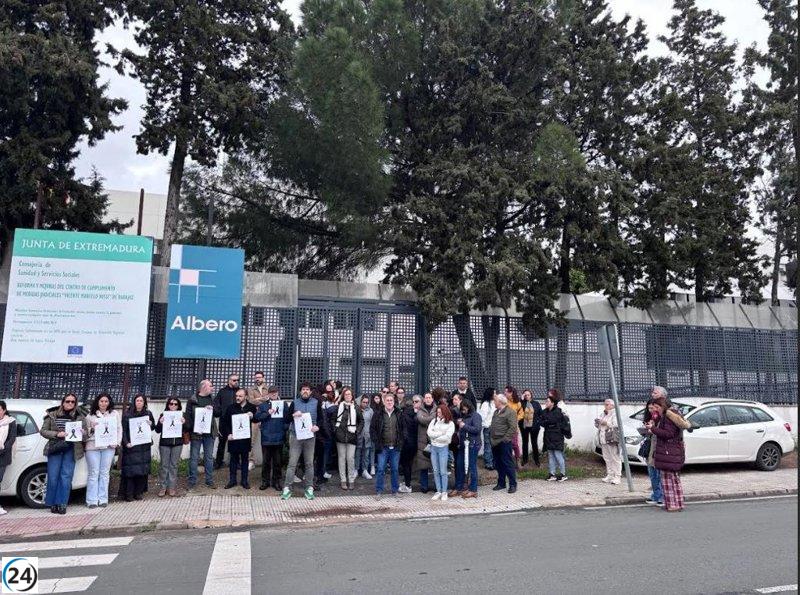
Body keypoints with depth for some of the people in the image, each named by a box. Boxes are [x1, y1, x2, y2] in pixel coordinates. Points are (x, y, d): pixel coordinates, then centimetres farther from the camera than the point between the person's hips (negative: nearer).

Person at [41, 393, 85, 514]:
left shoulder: (80, 417, 8)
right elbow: (43, 431, 5)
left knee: (66, 478, -3)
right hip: (55, 449, 0)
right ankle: (53, 503, 14)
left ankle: (62, 504, 5)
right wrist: (57, 434, -12)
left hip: (70, 450, 0)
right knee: (53, 477, -1)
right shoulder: (52, 415, 7)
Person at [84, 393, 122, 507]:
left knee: (105, 473, 4)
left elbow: (119, 429, 12)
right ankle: (92, 500, 4)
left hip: (109, 447, 1)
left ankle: (103, 499, 9)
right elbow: (84, 431, 10)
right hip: (92, 446, -1)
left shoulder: (115, 414, 13)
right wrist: (91, 429, -11)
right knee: (93, 473, -1)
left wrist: (117, 442, 0)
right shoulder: (90, 415, 9)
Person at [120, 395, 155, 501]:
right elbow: (124, 430, -4)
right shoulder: (127, 414, -1)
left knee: (143, 469, 3)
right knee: (130, 469, -4)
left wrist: (151, 424, -5)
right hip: (131, 446, -3)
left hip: (144, 446, 3)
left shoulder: (148, 413, 9)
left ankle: (139, 492, 12)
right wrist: (126, 443, -15)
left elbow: (153, 426, 17)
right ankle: (128, 493, 4)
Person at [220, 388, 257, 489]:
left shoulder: (251, 407, 1)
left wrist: (252, 416, -14)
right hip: (233, 437, 0)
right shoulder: (231, 407, 0)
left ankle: (244, 481, 16)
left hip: (245, 438, 0)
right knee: (233, 459, 8)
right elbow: (224, 421, 1)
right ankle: (232, 480, 17)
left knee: (244, 459, 8)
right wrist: (228, 434, -8)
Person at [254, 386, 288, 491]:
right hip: (266, 438, 0)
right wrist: (268, 413, -15)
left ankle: (276, 481, 17)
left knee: (278, 461, 7)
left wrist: (285, 427, -12)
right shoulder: (263, 405, 6)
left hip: (279, 438, 0)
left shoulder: (283, 405, 6)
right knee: (266, 461, 7)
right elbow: (257, 417, -4)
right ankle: (265, 481, 18)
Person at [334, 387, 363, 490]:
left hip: (351, 436, 0)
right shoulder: (338, 406, 1)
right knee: (342, 458, 6)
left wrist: (357, 431, 0)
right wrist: (334, 429, -3)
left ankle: (351, 480, 9)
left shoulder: (356, 408, 3)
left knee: (351, 458, -1)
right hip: (340, 436, 0)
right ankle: (343, 480, 14)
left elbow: (361, 421, 10)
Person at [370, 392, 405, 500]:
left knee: (395, 469, 10)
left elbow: (404, 428, 10)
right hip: (383, 447, -2)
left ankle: (395, 490, 21)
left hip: (395, 447, 2)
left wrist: (401, 441, -1)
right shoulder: (378, 415, -1)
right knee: (380, 469, -1)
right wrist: (377, 442, -6)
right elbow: (372, 429, 1)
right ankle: (379, 492, 8)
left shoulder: (399, 415, 4)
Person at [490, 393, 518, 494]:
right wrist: (491, 437, 14)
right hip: (495, 443, 8)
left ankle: (512, 484, 6)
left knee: (508, 464, -2)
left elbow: (513, 428, -17)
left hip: (504, 443, -8)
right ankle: (501, 483, 24)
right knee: (498, 464, 14)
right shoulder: (496, 412, 17)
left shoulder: (510, 412, -11)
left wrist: (505, 439, -18)